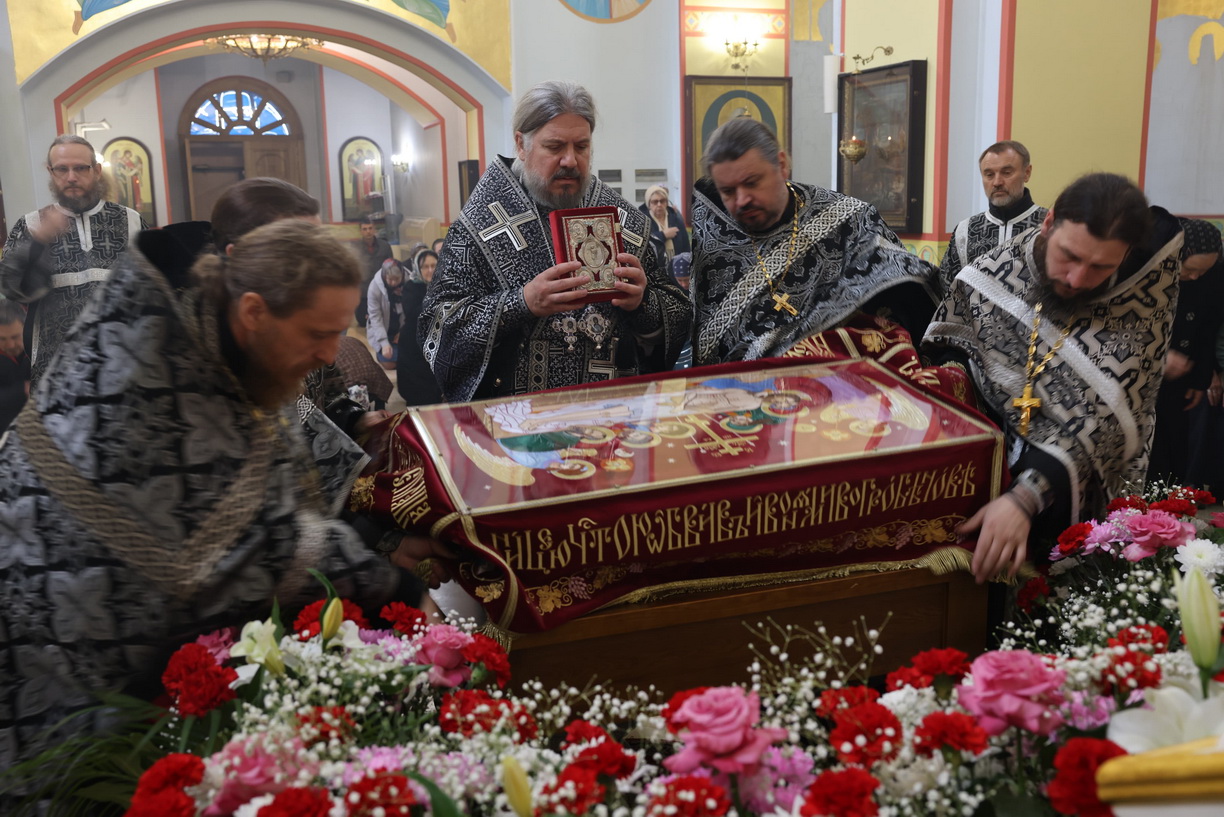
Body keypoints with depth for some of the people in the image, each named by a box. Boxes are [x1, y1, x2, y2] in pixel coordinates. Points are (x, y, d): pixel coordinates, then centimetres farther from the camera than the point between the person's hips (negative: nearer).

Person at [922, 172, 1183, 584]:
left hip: (1063, 481, -2)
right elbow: (944, 348, 10)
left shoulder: (1140, 313, -16)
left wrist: (1025, 498, -34)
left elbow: (1099, 427, -22)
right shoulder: (992, 272, -8)